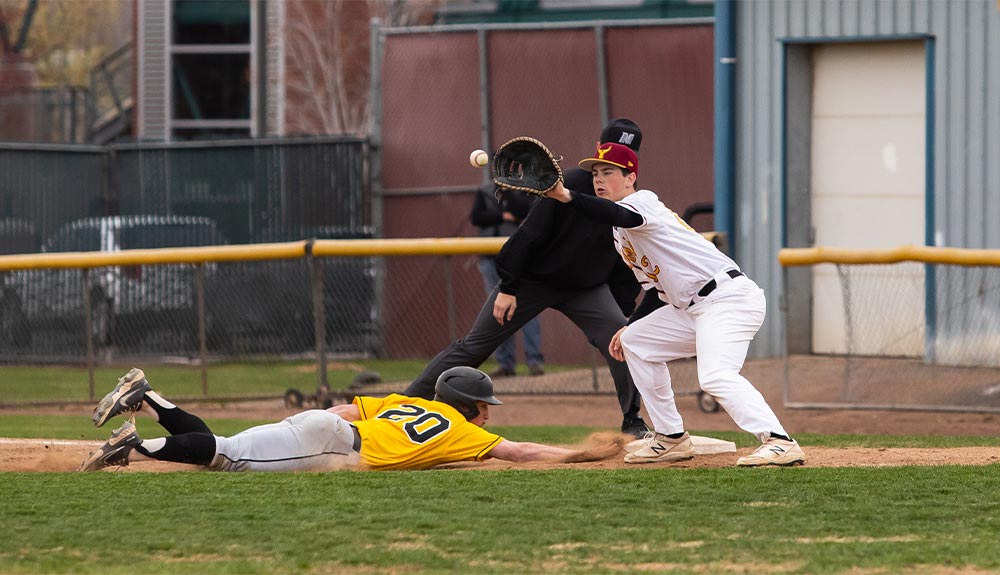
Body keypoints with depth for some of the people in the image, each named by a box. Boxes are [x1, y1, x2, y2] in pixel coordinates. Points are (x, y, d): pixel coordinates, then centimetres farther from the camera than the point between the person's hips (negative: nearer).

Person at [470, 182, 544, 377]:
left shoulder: (522, 191, 8)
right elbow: (476, 217, 1)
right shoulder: (484, 192, 15)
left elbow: (522, 210, -11)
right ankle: (505, 363, 5)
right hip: (490, 259, 3)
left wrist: (506, 190, -10)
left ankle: (534, 360, -10)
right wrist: (503, 217, -7)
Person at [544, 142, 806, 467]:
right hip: (692, 307, 11)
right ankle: (671, 439, 20)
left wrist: (566, 196, -46)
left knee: (715, 376, -29)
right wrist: (630, 327, 19)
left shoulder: (641, 201, -8)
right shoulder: (620, 235, 21)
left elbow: (621, 215, -33)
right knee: (635, 342, 20)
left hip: (729, 297, -11)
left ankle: (779, 443, -39)